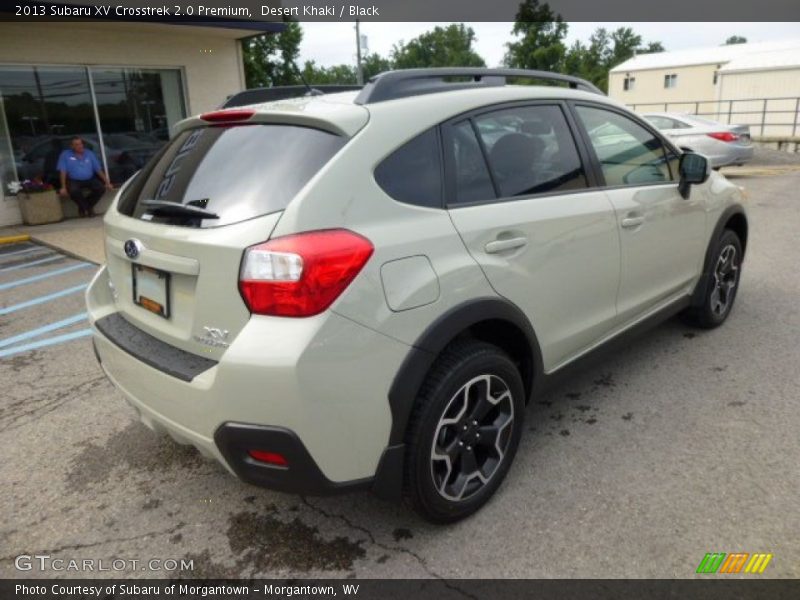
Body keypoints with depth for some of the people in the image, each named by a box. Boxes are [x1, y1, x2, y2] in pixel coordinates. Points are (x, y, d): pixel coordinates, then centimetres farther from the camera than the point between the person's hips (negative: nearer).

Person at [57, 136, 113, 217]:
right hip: (74, 181, -3)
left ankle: (89, 206, 1)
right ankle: (84, 207, -3)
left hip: (90, 179, 3)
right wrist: (63, 187, -16)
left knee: (101, 188, -26)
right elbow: (63, 172, -6)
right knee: (73, 191, -36)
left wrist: (107, 182, -1)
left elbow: (98, 169, 8)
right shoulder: (65, 155, 0)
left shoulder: (89, 153, 9)